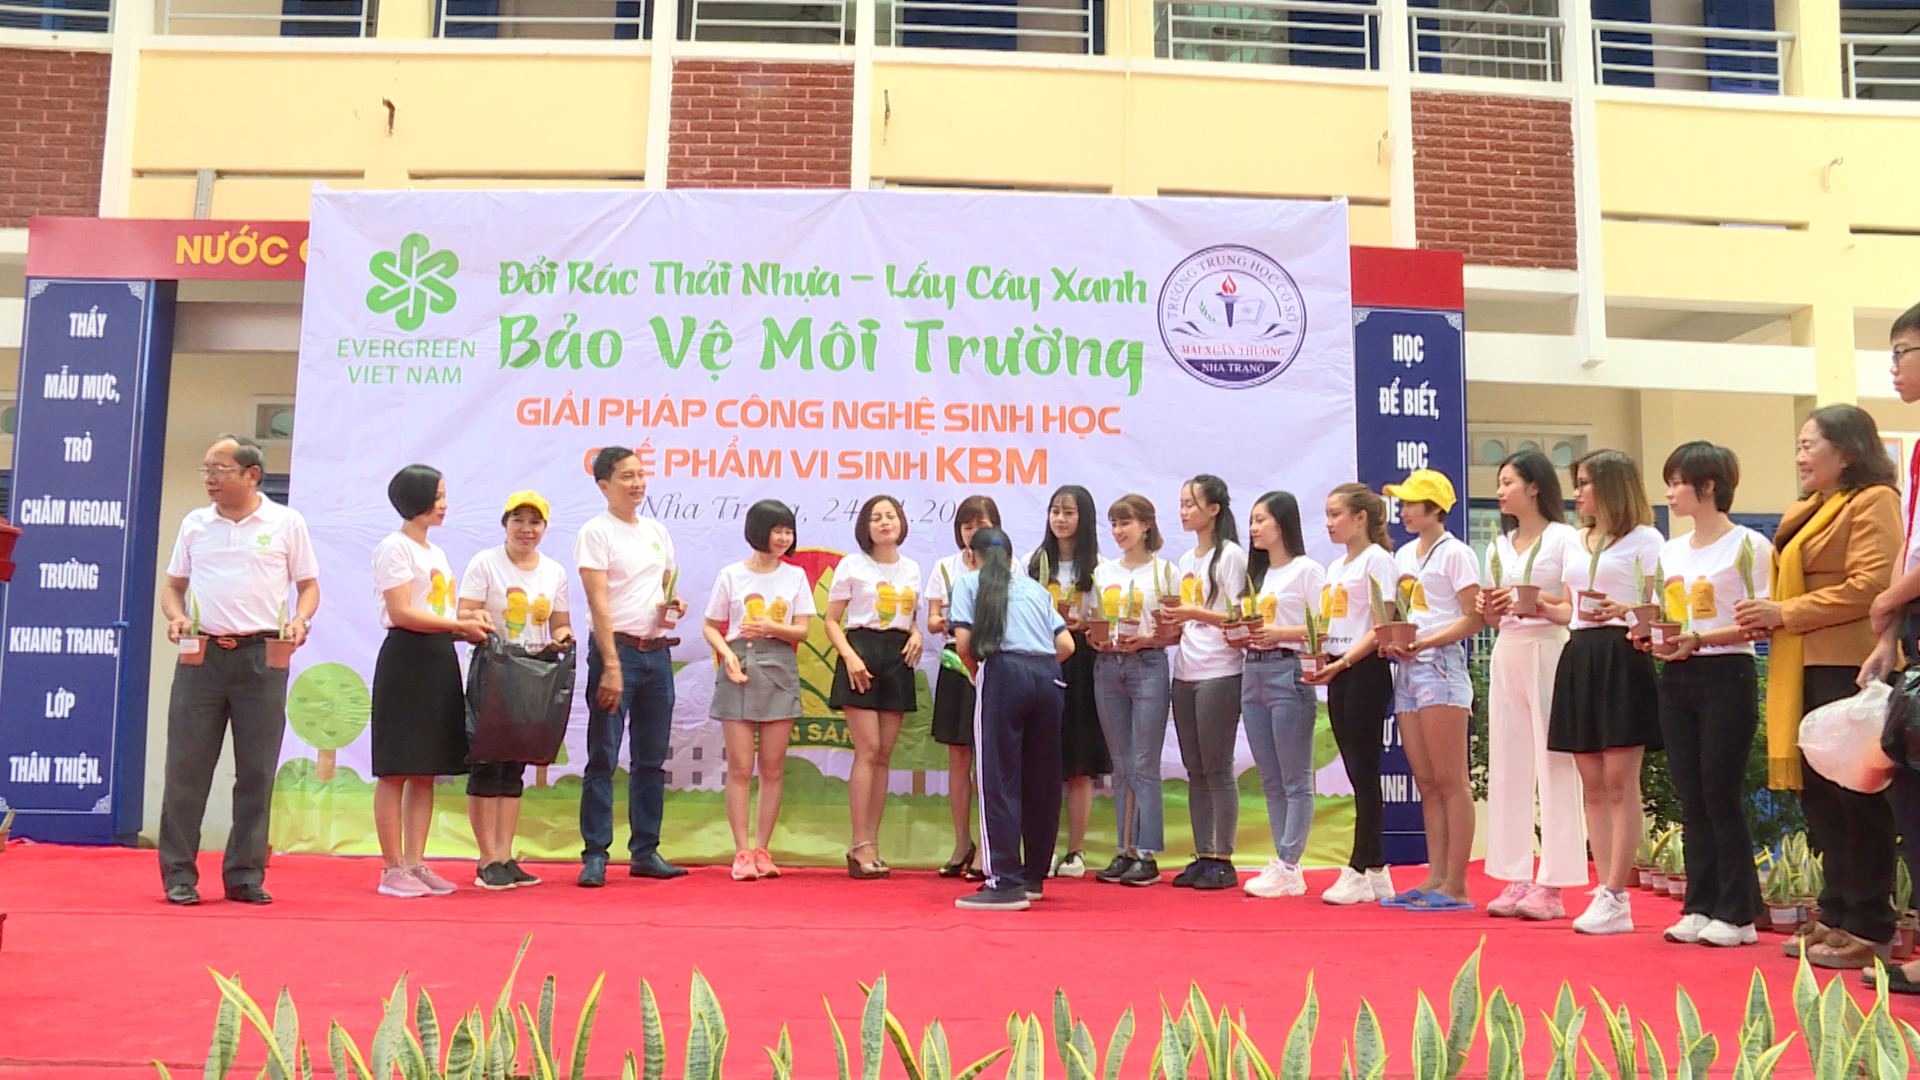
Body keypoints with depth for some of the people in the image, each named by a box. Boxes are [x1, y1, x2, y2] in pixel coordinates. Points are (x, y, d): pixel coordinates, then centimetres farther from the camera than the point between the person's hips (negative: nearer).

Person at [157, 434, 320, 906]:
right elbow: (173, 585, 17)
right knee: (186, 766, 2)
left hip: (262, 655, -2)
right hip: (201, 653, 2)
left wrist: (300, 619, -12)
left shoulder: (286, 523, 4)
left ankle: (245, 875, 11)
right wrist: (175, 616, -4)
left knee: (256, 771, 2)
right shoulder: (194, 523, 12)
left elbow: (308, 585, 7)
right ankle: (179, 874, 11)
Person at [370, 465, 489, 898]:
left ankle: (416, 863, 13)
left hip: (439, 660, 9)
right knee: (397, 769, -4)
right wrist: (459, 625, -15)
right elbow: (402, 612, -14)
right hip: (406, 659, -8)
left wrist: (470, 618, 2)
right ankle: (392, 869, 1)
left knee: (427, 770, 8)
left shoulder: (436, 553, 20)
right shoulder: (394, 547, -5)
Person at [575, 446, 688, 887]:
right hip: (617, 649, -6)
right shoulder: (596, 532, -5)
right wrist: (611, 666, -20)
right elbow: (598, 602, -13)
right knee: (603, 758, -3)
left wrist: (674, 604, -2)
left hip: (657, 652, 6)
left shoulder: (657, 531, 14)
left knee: (652, 759, 9)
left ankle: (645, 851, 18)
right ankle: (595, 855, 3)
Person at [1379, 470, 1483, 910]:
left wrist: (1423, 642, -20)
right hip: (1406, 671, 8)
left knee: (1450, 782, -5)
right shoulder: (1404, 554, 18)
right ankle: (1435, 878, 14)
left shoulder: (1455, 553, -5)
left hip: (1440, 665, -8)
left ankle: (1455, 886, -2)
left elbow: (1474, 619, -11)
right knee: (1426, 784, 9)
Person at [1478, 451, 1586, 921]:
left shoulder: (1563, 538, -2)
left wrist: (1535, 600, -20)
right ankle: (1515, 879, 9)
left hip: (1550, 650, -7)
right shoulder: (1499, 546, 18)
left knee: (1555, 766, -5)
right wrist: (1489, 609, 0)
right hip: (1507, 653, 7)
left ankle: (1552, 884, -1)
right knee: (1507, 763, 4)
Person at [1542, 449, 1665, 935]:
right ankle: (1606, 889, 11)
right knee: (1592, 785, 6)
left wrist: (1623, 610, -25)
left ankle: (1615, 897, -5)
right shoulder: (1575, 542, 20)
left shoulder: (1644, 539, 0)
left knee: (1619, 781, -8)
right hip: (1579, 659, 7)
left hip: (1623, 658, -7)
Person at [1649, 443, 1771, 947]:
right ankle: (1700, 906, 15)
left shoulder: (1749, 545, -5)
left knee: (1721, 795, -3)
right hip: (1677, 678, 6)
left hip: (1727, 675, -6)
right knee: (1690, 797, 8)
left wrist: (1697, 639, -21)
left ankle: (1736, 914, 7)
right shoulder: (1670, 551, 15)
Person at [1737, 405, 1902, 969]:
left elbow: (1870, 585, -17)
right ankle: (1836, 915, 21)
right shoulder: (1806, 512, 21)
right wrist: (1766, 617, 6)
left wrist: (1785, 613, -15)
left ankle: (1867, 928, 4)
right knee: (1819, 795, 12)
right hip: (1807, 669, 9)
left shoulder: (1873, 501, -6)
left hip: (1850, 668, -9)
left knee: (1856, 798, -3)